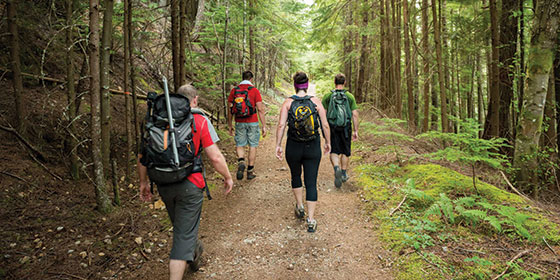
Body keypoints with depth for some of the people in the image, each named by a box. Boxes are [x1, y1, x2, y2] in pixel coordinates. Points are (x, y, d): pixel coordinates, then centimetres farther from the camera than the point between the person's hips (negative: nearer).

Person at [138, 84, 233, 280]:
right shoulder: (200, 121, -10)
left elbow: (142, 155, 5)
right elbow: (215, 157, -13)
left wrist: (143, 182, 16)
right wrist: (228, 177, 2)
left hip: (163, 185, 6)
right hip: (190, 185, -5)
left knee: (181, 225, 28)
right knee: (184, 234, 4)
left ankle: (194, 252, 54)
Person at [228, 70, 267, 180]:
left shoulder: (234, 90, 3)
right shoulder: (254, 90, -5)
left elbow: (230, 110, 4)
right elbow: (260, 110, -9)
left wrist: (230, 126, 13)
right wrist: (264, 126, -4)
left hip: (239, 123, 2)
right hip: (252, 123, -2)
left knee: (240, 145, 13)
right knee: (253, 146, 8)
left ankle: (241, 162, -15)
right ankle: (250, 171, 12)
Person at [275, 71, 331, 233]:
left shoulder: (288, 102, -4)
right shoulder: (316, 101, -2)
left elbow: (281, 125, -11)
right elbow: (325, 125, -2)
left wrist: (278, 145, -4)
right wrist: (328, 142, 11)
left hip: (293, 148, 0)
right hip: (313, 148, 0)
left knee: (296, 176, 25)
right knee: (311, 182, 5)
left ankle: (300, 207, 34)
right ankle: (311, 220, 5)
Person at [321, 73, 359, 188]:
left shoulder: (327, 96, 0)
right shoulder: (350, 96, 0)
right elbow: (355, 115, -4)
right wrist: (356, 131, 1)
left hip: (332, 127, -1)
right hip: (346, 127, 1)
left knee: (334, 152, 4)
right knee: (345, 151, 16)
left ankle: (337, 169, -22)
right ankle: (344, 174, 25)